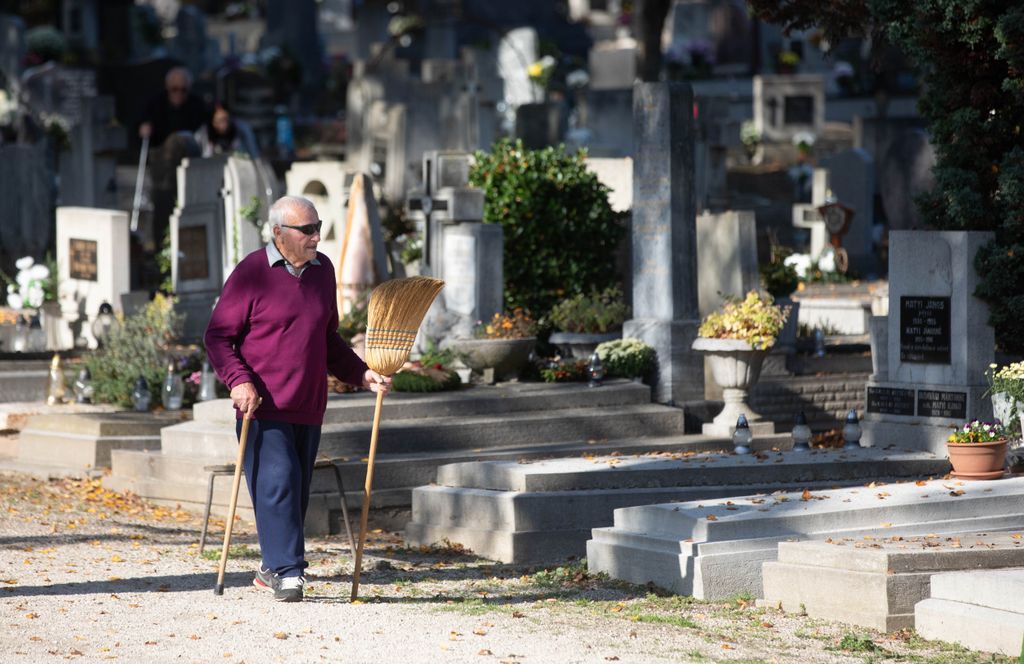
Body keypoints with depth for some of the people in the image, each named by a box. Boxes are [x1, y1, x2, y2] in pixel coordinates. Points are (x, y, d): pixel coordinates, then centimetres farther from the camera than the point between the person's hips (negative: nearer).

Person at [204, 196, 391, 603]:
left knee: (297, 490, 9)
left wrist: (361, 375, 11)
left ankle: (271, 569, 22)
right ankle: (287, 572, -12)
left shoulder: (322, 271, 12)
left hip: (309, 408, 6)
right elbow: (217, 336, -6)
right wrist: (239, 381, -20)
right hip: (263, 406, -6)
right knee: (277, 484, -13)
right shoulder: (252, 273, -7)